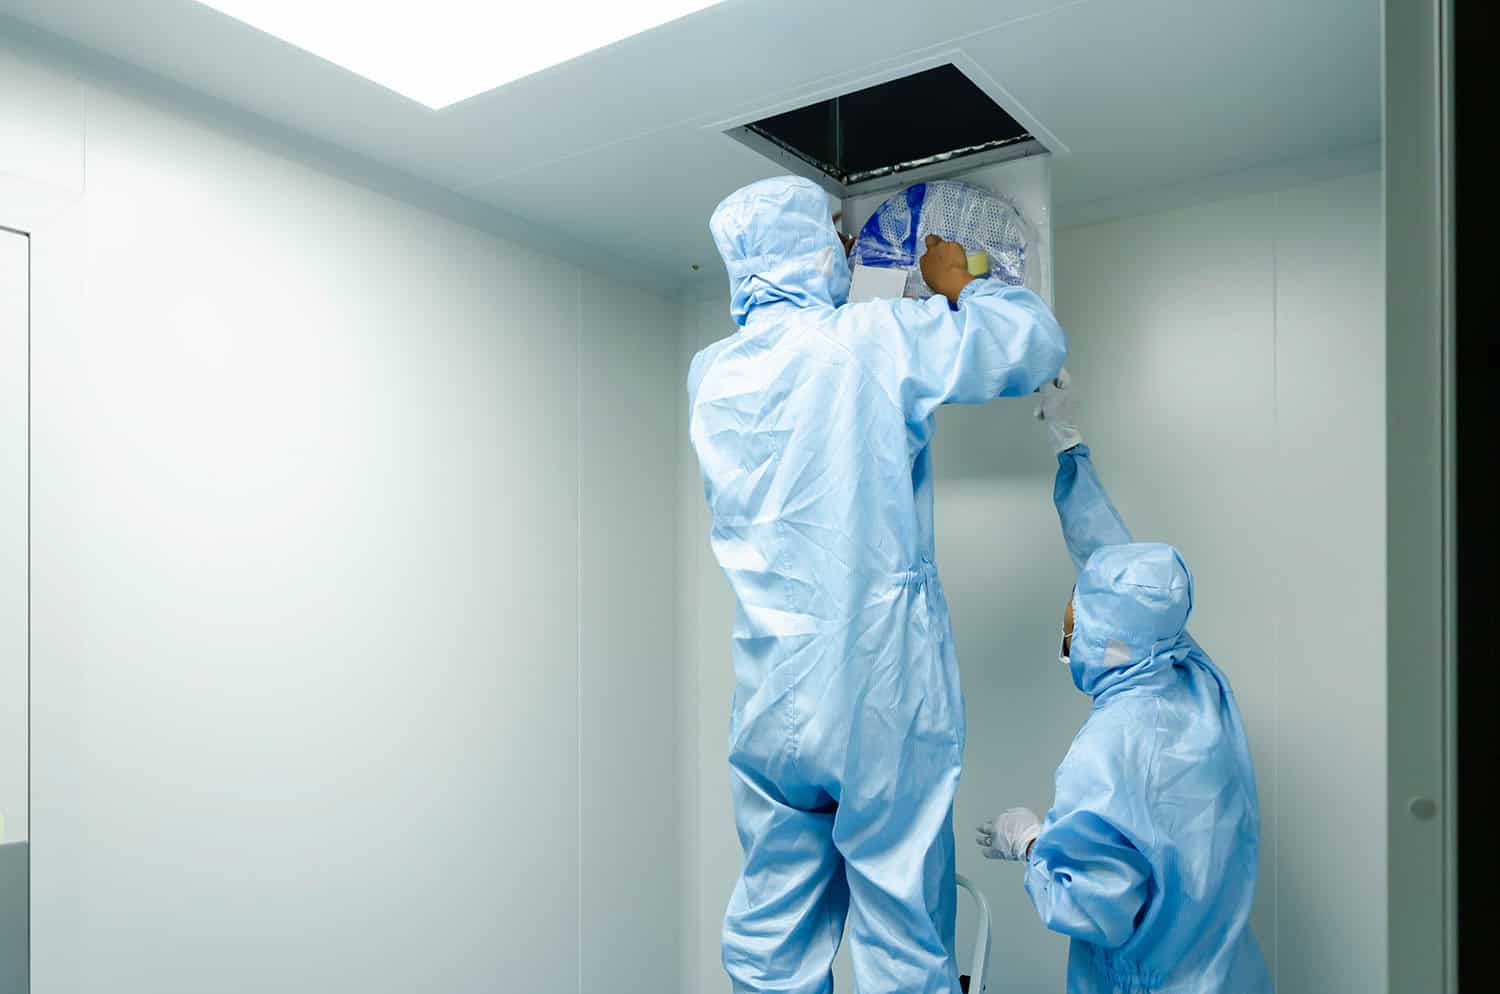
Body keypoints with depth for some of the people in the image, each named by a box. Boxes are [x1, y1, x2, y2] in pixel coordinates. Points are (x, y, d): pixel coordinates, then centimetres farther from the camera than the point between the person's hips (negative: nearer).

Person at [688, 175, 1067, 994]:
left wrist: (824, 277, 35)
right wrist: (961, 286, 19)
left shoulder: (711, 374, 6)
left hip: (771, 700, 5)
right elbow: (1036, 343, 3)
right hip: (882, 687, -4)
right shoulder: (874, 338, -7)